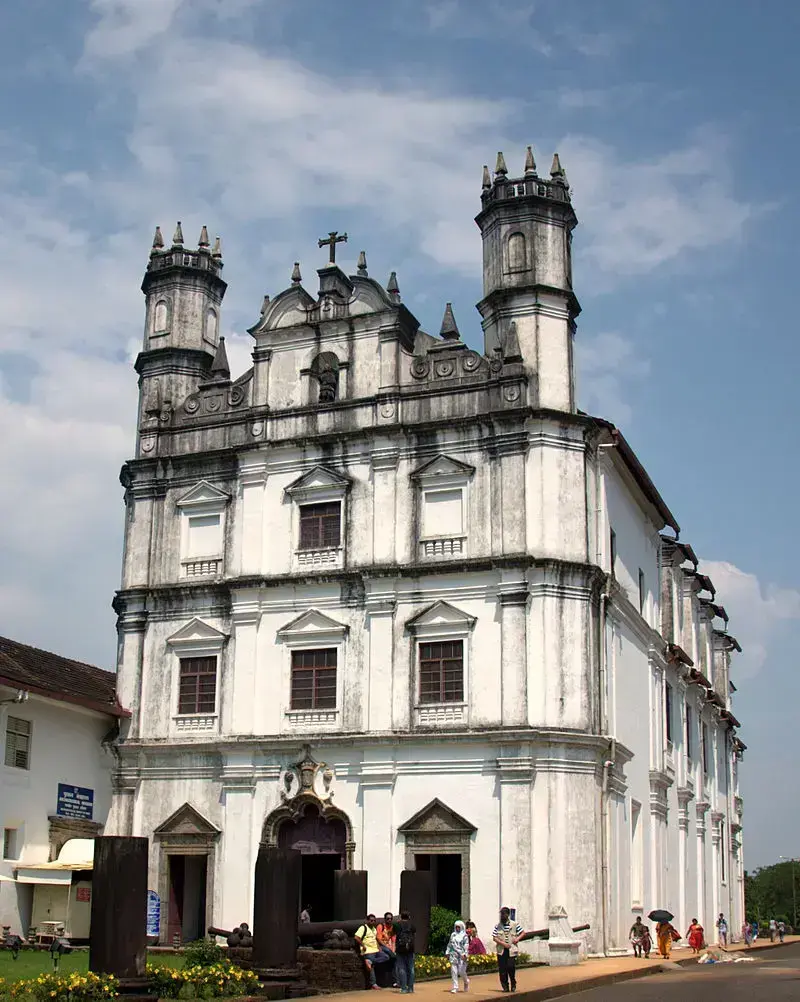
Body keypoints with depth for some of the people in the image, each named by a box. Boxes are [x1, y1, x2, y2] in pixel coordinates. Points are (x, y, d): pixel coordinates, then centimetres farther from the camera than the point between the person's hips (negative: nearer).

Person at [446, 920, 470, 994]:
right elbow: (449, 944, 19)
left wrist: (465, 954, -18)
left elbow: (466, 946, -8)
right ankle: (455, 988, 2)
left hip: (461, 956, -4)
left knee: (461, 971, -7)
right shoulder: (453, 935, 14)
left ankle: (466, 982, 24)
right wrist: (448, 953, 15)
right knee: (454, 971, -2)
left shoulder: (464, 935, 0)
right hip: (453, 955, 4)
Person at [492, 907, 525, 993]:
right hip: (501, 951, 2)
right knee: (502, 969, 1)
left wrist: (517, 939, -7)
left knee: (511, 967, -10)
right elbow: (494, 938, 1)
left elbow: (523, 932, 11)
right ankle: (505, 986, 15)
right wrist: (503, 943, -12)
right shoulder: (498, 926, 5)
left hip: (512, 950, -2)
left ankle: (513, 984, 12)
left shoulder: (515, 924, 3)